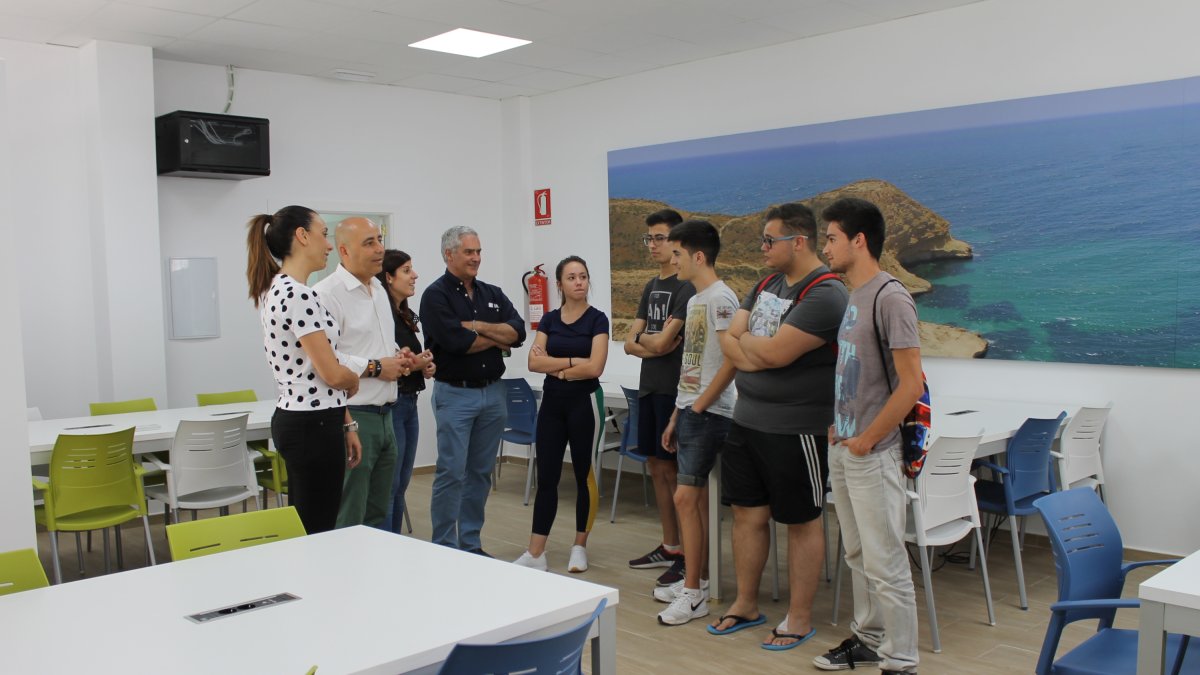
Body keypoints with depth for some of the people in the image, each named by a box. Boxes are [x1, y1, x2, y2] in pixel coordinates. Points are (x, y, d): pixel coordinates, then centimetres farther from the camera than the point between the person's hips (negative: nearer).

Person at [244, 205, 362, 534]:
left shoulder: (278, 289, 12)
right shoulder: (299, 294, -19)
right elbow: (332, 373, -19)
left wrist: (345, 423, 16)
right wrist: (353, 380, 4)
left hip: (295, 420, 10)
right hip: (313, 426, -10)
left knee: (303, 531, 17)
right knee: (317, 535, 0)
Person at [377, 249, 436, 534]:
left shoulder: (407, 317, 15)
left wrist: (426, 367, 8)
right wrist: (412, 364, -20)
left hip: (409, 403, 9)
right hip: (389, 404, -9)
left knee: (401, 484, 14)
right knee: (388, 486, -3)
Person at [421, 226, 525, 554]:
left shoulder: (493, 294, 12)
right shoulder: (436, 295, -6)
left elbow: (518, 332, -1)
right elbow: (456, 342, -19)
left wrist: (478, 326, -13)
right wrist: (497, 339, -4)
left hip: (493, 392, 6)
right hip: (455, 394, -6)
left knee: (481, 472, 10)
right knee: (452, 472, -5)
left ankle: (471, 543, 20)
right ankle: (444, 548, 5)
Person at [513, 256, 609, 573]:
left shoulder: (597, 319, -5)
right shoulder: (549, 319, 7)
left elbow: (595, 367, -16)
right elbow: (534, 362, -5)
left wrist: (554, 366, -7)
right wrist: (573, 362, -13)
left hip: (584, 401, -4)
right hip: (551, 402, 4)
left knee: (584, 475, 7)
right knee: (546, 477, 3)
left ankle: (580, 546, 21)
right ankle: (535, 553, 5)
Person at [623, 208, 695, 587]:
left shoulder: (687, 286, -12)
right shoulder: (651, 287, 15)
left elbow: (662, 342, -18)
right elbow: (630, 344, 11)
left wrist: (644, 338, 2)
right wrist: (654, 344, -8)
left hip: (672, 389, -8)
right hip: (648, 387, 8)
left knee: (673, 470, -4)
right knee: (656, 467, 12)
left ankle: (687, 556, 5)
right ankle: (668, 548, 23)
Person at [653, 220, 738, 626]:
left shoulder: (721, 298, -13)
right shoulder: (694, 301, 16)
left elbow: (732, 360, -19)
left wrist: (699, 406, -16)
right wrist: (676, 416, 18)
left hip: (709, 413, -9)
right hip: (689, 410, 9)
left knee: (686, 497, -9)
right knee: (696, 496, 13)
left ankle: (693, 594, 0)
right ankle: (697, 582, 22)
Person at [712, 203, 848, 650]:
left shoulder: (825, 294, -17)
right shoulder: (767, 284, 11)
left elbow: (775, 352, -24)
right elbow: (729, 338, 6)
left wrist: (746, 339, -5)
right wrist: (753, 355, -14)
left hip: (794, 429, -8)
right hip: (746, 420, 8)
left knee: (802, 523, 6)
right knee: (747, 513, 15)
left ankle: (799, 620, 18)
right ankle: (745, 605, 30)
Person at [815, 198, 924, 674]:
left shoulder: (889, 298, -16)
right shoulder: (850, 297, 11)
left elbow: (911, 384, -20)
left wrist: (867, 439, -14)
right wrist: (836, 425, 11)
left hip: (871, 455, -9)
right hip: (841, 449, 9)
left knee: (885, 563, 0)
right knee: (858, 556, 19)